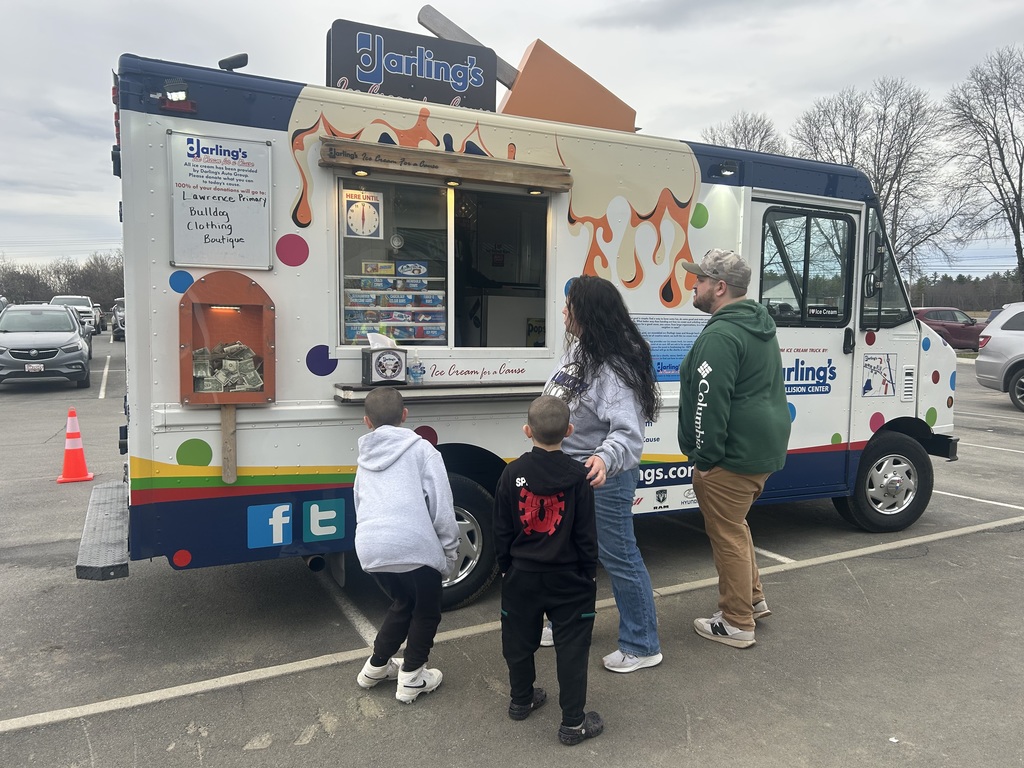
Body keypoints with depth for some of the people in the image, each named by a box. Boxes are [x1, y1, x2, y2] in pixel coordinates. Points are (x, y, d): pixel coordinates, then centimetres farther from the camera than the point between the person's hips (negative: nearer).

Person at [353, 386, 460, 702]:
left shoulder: (364, 457, 22)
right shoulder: (421, 449, 6)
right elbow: (441, 508, -1)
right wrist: (449, 552, 9)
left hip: (370, 550, 5)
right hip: (414, 547, -5)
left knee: (403, 603, 31)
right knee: (427, 611, 21)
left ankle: (376, 667, 40)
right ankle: (411, 679, 26)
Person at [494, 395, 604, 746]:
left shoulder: (513, 473, -9)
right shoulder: (577, 476, -14)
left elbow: (502, 530, -2)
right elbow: (586, 533, -8)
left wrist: (505, 567, 12)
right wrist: (589, 573, 5)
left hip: (522, 575, 3)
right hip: (567, 578, -2)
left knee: (520, 640, 19)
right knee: (572, 646, 7)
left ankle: (521, 700, 38)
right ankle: (573, 722, 13)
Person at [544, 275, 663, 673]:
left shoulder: (614, 368, -27)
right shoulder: (579, 348, 1)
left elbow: (627, 431, -35)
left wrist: (605, 458, -52)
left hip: (603, 476, -10)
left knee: (618, 557, 3)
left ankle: (642, 646, 21)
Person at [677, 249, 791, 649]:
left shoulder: (721, 336, -21)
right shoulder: (760, 326, 13)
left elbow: (709, 404, -24)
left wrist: (704, 459, -18)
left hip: (732, 455, -10)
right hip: (764, 449, 10)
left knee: (728, 536, 3)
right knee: (735, 526, 25)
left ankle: (737, 624, 16)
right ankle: (753, 599, 37)